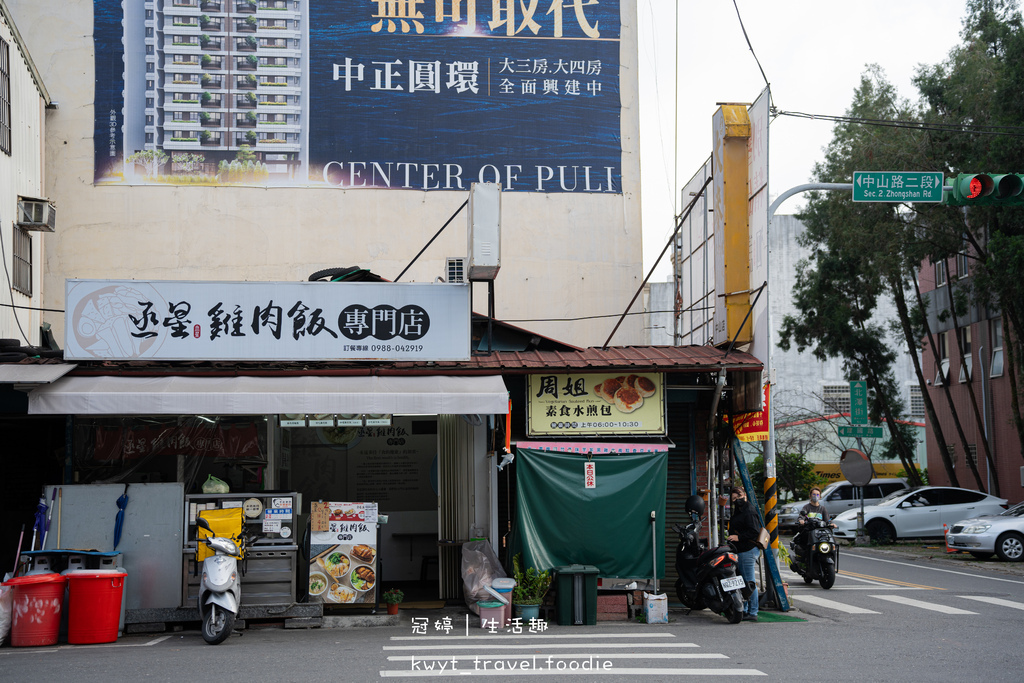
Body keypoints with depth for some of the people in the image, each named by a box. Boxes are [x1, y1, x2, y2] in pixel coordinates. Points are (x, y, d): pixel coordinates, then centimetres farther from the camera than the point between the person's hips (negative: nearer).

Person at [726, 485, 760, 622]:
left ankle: (753, 613, -7)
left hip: (748, 550, -11)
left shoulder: (749, 511, -13)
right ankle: (744, 610, 22)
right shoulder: (738, 511, 19)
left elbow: (754, 531, -19)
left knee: (750, 582, -9)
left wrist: (738, 537, -21)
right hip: (742, 550, 11)